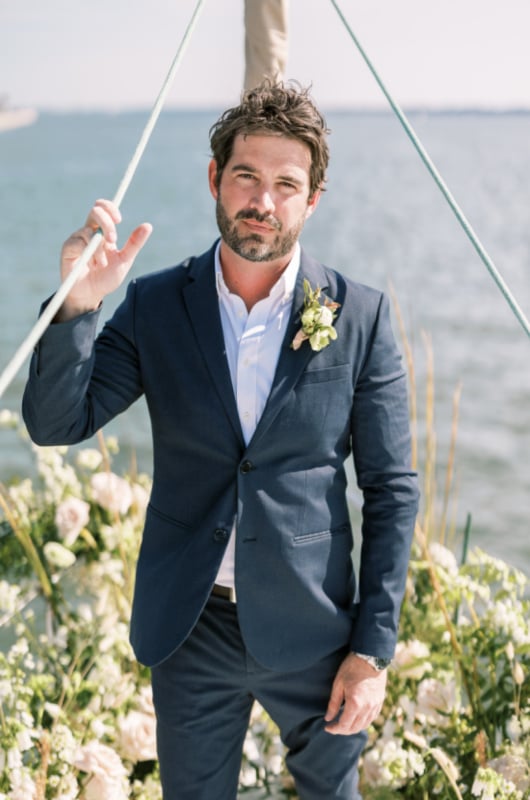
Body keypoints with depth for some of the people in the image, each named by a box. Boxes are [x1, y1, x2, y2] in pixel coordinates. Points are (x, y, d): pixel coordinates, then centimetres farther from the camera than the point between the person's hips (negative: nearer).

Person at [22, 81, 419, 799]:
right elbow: (54, 424, -9)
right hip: (190, 627, 1)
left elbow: (392, 490, -5)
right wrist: (78, 303, -26)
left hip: (311, 630, -1)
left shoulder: (360, 317, -9)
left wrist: (373, 650, -8)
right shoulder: (155, 306, -4)